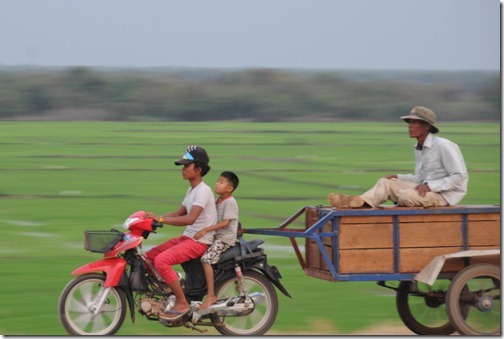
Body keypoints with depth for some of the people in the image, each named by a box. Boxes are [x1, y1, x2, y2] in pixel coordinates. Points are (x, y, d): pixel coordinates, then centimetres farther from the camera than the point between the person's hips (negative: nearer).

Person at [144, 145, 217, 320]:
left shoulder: (203, 190, -17)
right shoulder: (192, 190, 16)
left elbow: (190, 219, -29)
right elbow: (178, 213, 21)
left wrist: (161, 219, -30)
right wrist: (154, 217, 6)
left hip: (199, 241, -10)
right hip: (186, 238, 10)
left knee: (162, 260, -29)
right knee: (148, 257, 7)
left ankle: (182, 303, -22)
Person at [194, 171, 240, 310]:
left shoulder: (230, 202, -14)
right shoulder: (219, 201, 15)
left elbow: (225, 223, -22)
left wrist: (205, 230, -27)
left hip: (226, 238, -10)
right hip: (216, 236, 10)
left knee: (206, 259, -26)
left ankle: (211, 295, -26)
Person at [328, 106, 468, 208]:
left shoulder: (443, 146, -14)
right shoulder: (419, 149, 13)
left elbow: (460, 177, -17)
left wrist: (430, 186, -22)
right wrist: (398, 178, 8)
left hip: (445, 195, -9)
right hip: (427, 189, 9)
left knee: (406, 195, -32)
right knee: (385, 182, -4)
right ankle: (360, 201, -29)